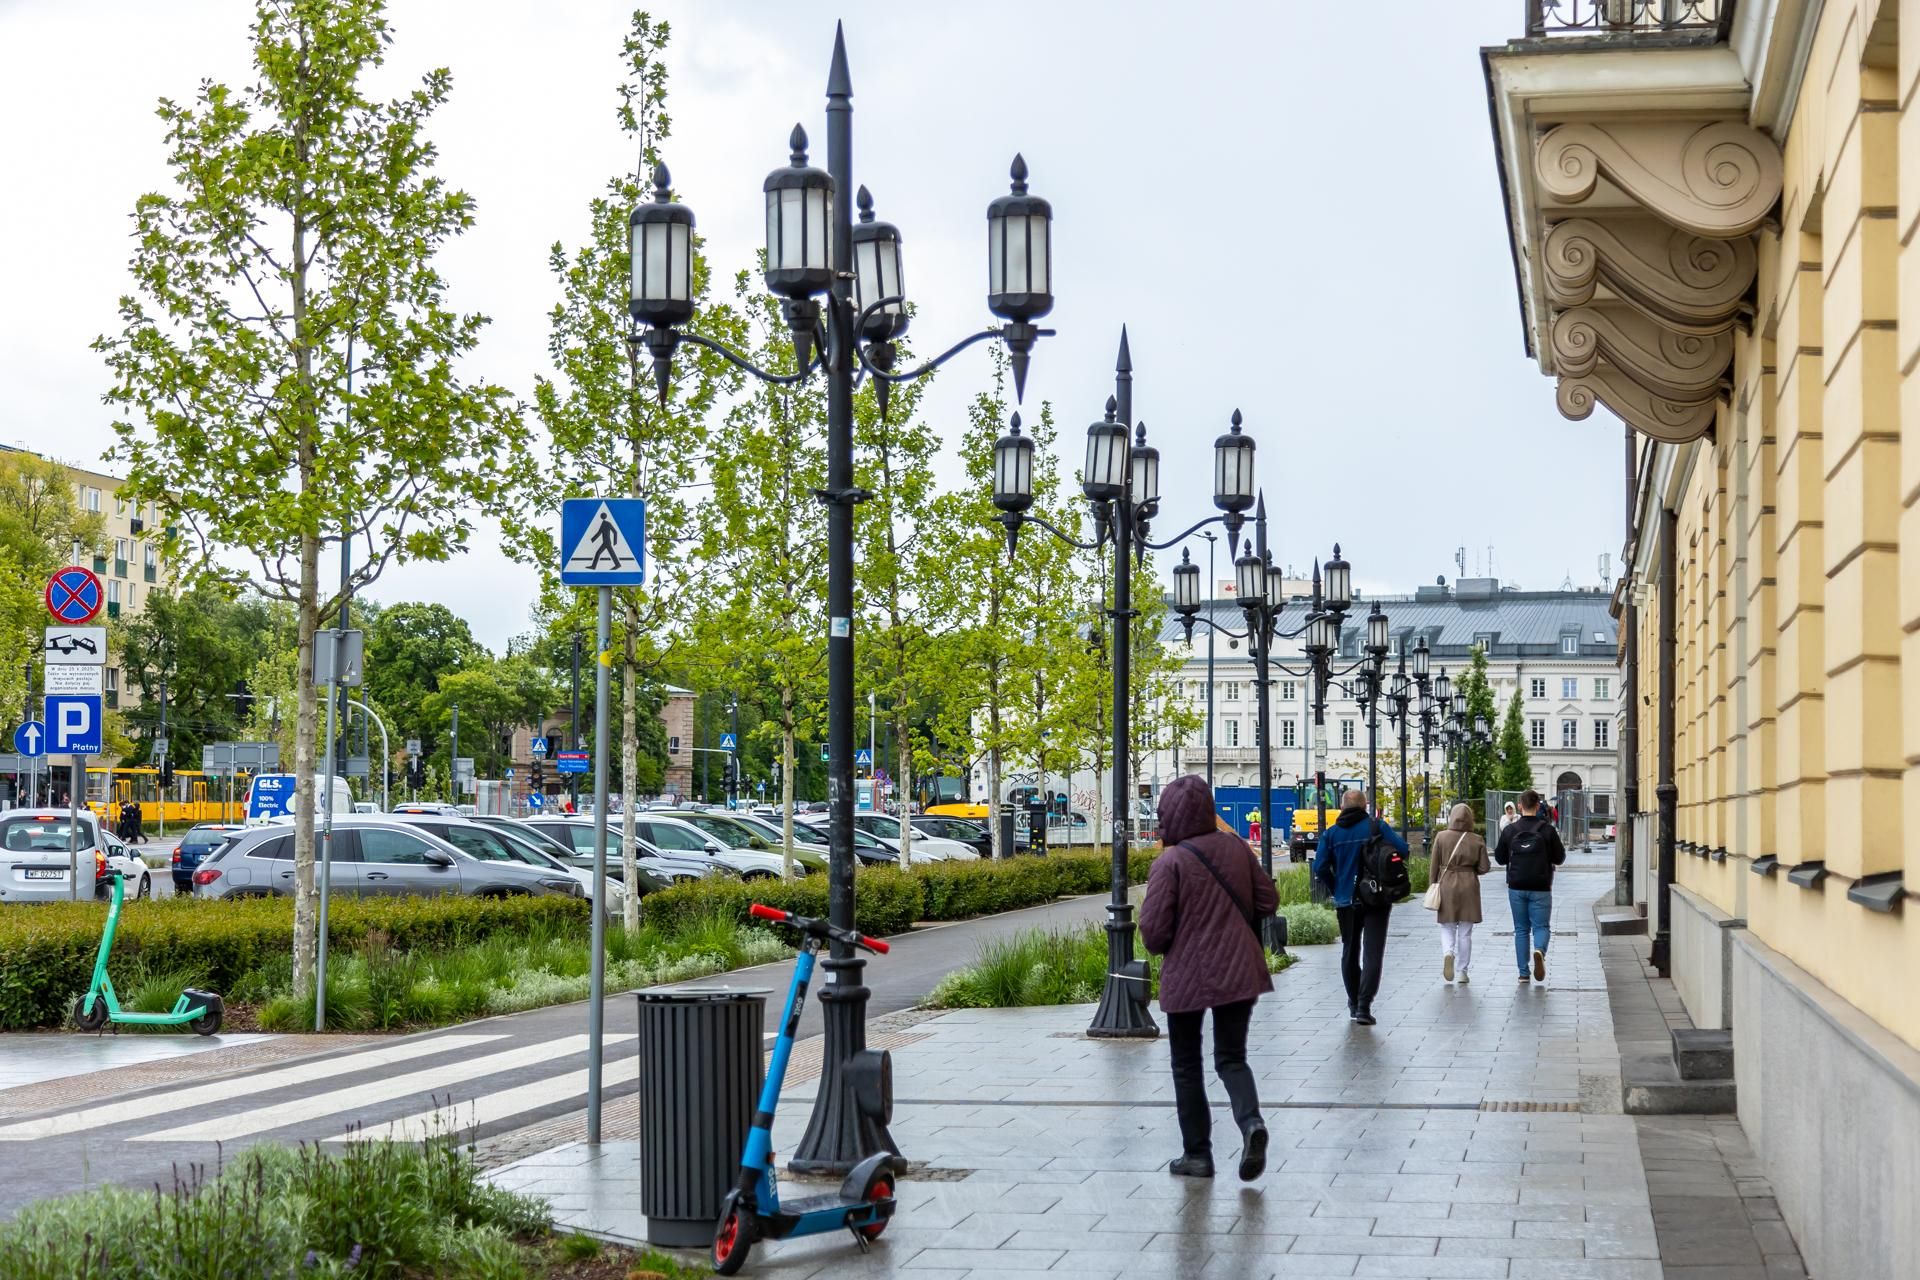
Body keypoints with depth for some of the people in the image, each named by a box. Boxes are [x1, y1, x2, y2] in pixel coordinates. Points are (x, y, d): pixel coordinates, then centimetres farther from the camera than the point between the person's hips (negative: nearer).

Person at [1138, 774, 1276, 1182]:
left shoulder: (1170, 863, -15)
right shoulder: (1236, 848, 0)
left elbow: (1153, 928, -15)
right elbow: (1267, 902, 7)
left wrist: (1162, 948, 7)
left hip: (1187, 977, -4)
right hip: (1238, 973, 4)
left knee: (1187, 1067, 11)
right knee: (1231, 1058, 11)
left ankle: (1197, 1153, 14)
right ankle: (1251, 1122, -16)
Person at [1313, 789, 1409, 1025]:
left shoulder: (1332, 833, 1)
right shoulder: (1377, 827, -5)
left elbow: (1320, 867, -5)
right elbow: (1402, 849, -13)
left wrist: (1335, 890, 8)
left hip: (1345, 902, 3)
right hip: (1376, 901, -3)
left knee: (1350, 952, 17)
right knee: (1372, 953, -3)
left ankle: (1353, 1003, 25)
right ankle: (1364, 1005, -15)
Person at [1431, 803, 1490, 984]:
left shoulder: (1441, 837, -5)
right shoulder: (1477, 840, -4)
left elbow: (1435, 865, -2)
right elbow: (1484, 868, -3)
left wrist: (1434, 885, 8)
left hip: (1446, 885, 0)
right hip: (1469, 887, 0)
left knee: (1447, 928, 9)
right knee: (1465, 932, 9)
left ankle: (1448, 953, -20)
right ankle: (1462, 972, 11)